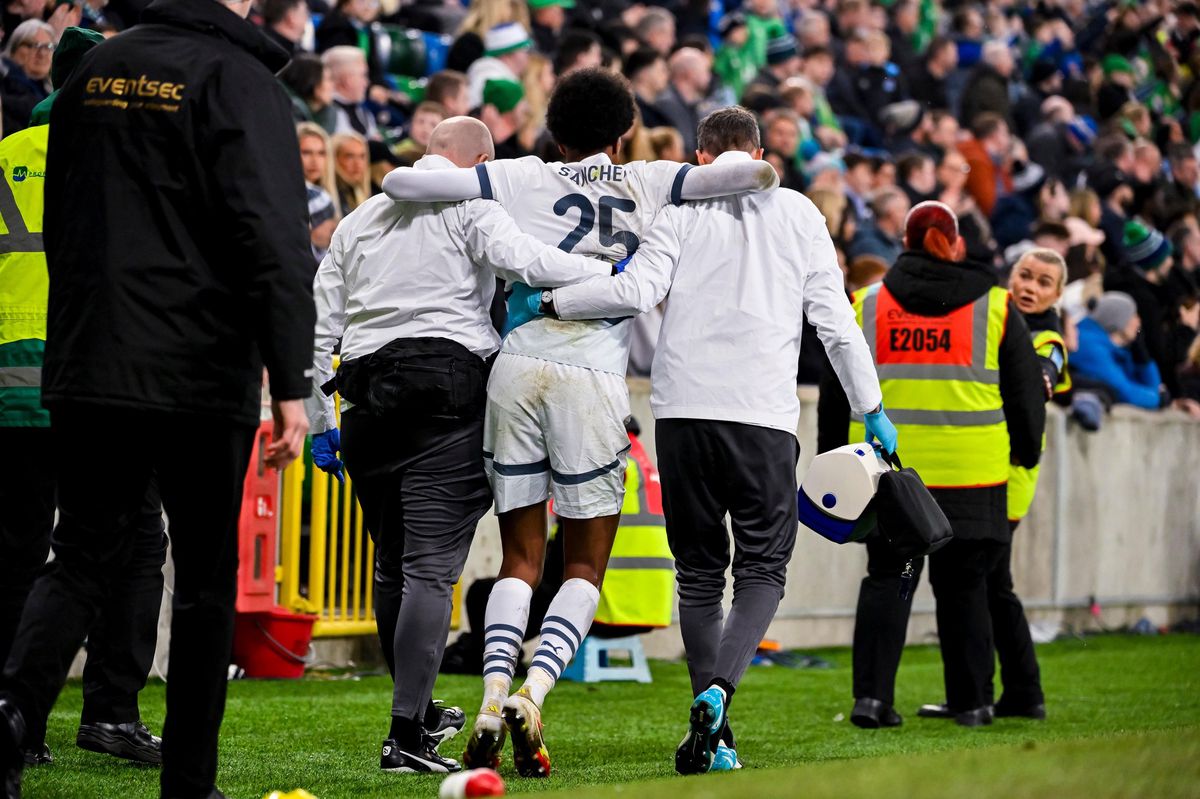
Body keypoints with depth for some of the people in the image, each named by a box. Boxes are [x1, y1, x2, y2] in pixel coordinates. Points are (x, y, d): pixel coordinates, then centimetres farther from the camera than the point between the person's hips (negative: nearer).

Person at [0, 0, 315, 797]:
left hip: (85, 371, 5)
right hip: (203, 374, -5)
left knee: (85, 557, 8)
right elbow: (276, 243, -15)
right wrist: (290, 386, -15)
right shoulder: (237, 79, -9)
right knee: (207, 576, 7)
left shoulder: (95, 72, 11)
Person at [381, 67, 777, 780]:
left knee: (521, 560, 11)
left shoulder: (522, 179, 11)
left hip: (516, 369, 2)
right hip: (593, 376, -2)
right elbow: (758, 174, 2)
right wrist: (761, 177, 25)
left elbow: (399, 183, 6)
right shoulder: (647, 183, 11)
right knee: (585, 567, 8)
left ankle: (494, 699, -10)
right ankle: (534, 694, -14)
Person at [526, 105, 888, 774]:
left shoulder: (682, 206, 7)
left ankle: (713, 739, 5)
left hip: (683, 409, 0)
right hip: (765, 413, 0)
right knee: (763, 569, 5)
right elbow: (835, 319, 9)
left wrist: (550, 300, 1)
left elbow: (640, 291, -8)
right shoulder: (799, 212, 12)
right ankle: (718, 689, -22)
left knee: (699, 574, 9)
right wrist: (872, 409, 16)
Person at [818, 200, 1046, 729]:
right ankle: (970, 701, 12)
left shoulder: (865, 307, 6)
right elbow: (1025, 389, 8)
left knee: (886, 580, 7)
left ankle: (871, 694, -4)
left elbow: (835, 392, 10)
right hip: (971, 474, -1)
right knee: (964, 586, 8)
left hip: (887, 469, 1)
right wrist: (1027, 448, 23)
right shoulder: (995, 308, 2)